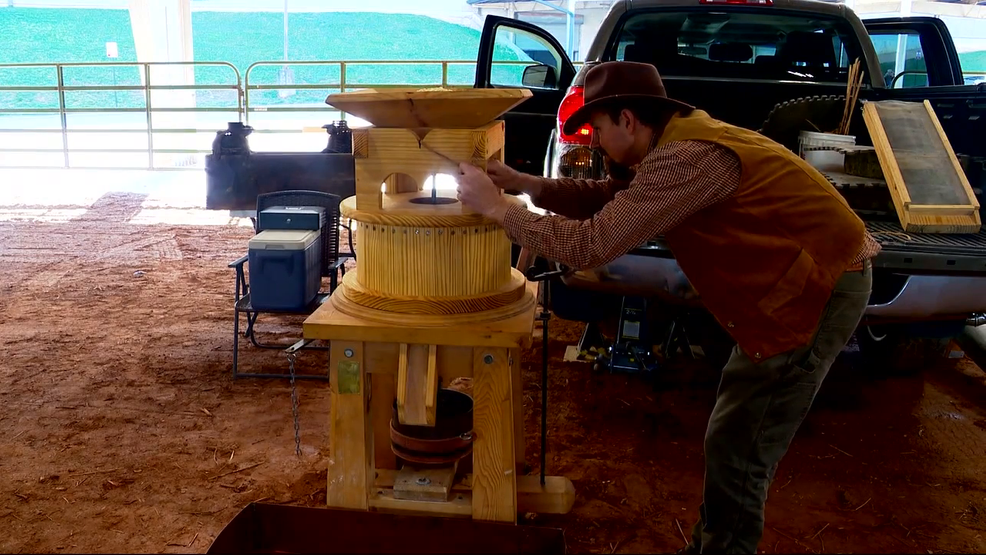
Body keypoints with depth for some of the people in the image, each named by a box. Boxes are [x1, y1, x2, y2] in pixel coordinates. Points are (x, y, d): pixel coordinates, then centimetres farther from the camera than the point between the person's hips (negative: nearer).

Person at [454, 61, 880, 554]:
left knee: (736, 451, -2)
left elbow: (588, 245, -27)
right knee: (737, 438, 19)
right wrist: (523, 184, 5)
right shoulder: (679, 142, 7)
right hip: (815, 275, 10)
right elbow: (608, 197, 17)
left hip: (819, 289, -10)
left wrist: (495, 207, -17)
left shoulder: (686, 160, -26)